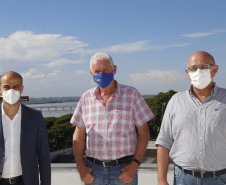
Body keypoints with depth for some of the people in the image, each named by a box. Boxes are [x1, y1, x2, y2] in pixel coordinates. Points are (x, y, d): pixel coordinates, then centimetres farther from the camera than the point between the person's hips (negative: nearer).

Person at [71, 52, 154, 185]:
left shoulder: (132, 95, -2)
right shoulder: (86, 98, 5)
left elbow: (144, 132, -2)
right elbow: (78, 136, 9)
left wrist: (134, 165, -10)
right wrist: (80, 167, -1)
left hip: (124, 169, -2)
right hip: (93, 170, 2)